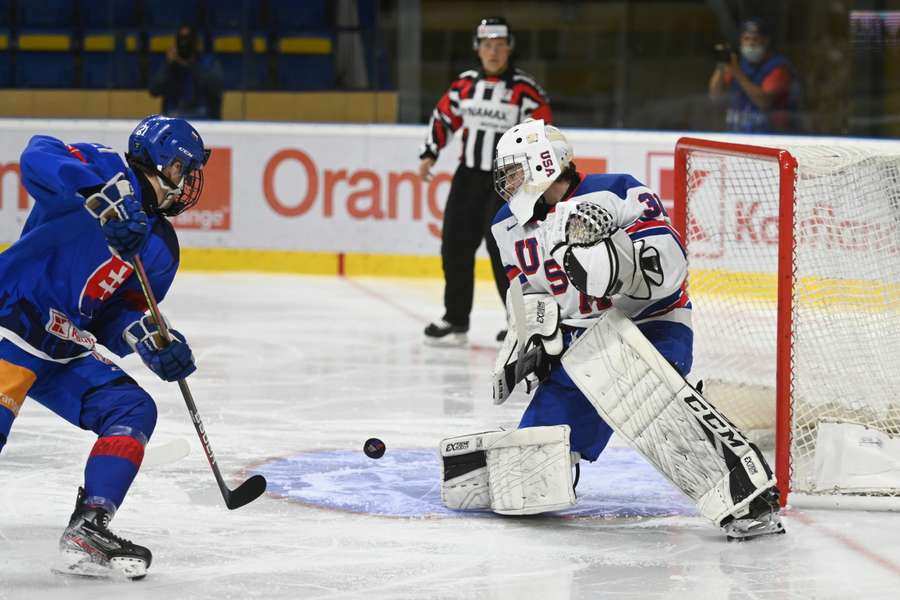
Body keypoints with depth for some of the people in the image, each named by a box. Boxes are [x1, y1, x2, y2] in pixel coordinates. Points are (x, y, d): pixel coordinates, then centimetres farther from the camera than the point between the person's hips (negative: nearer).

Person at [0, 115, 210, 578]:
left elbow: (115, 314, 13)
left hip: (65, 349, 9)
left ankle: (87, 530, -6)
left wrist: (149, 340, -9)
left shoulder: (160, 248, 15)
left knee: (134, 410, -2)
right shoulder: (108, 171, -7)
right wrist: (104, 195, -40)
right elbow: (39, 158, -26)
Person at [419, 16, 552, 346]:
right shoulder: (465, 84, 6)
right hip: (469, 175, 5)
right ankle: (456, 319, 16)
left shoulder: (525, 89, -8)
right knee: (455, 245, 5)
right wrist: (430, 154, 8)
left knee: (502, 247, -13)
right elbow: (443, 117, 17)